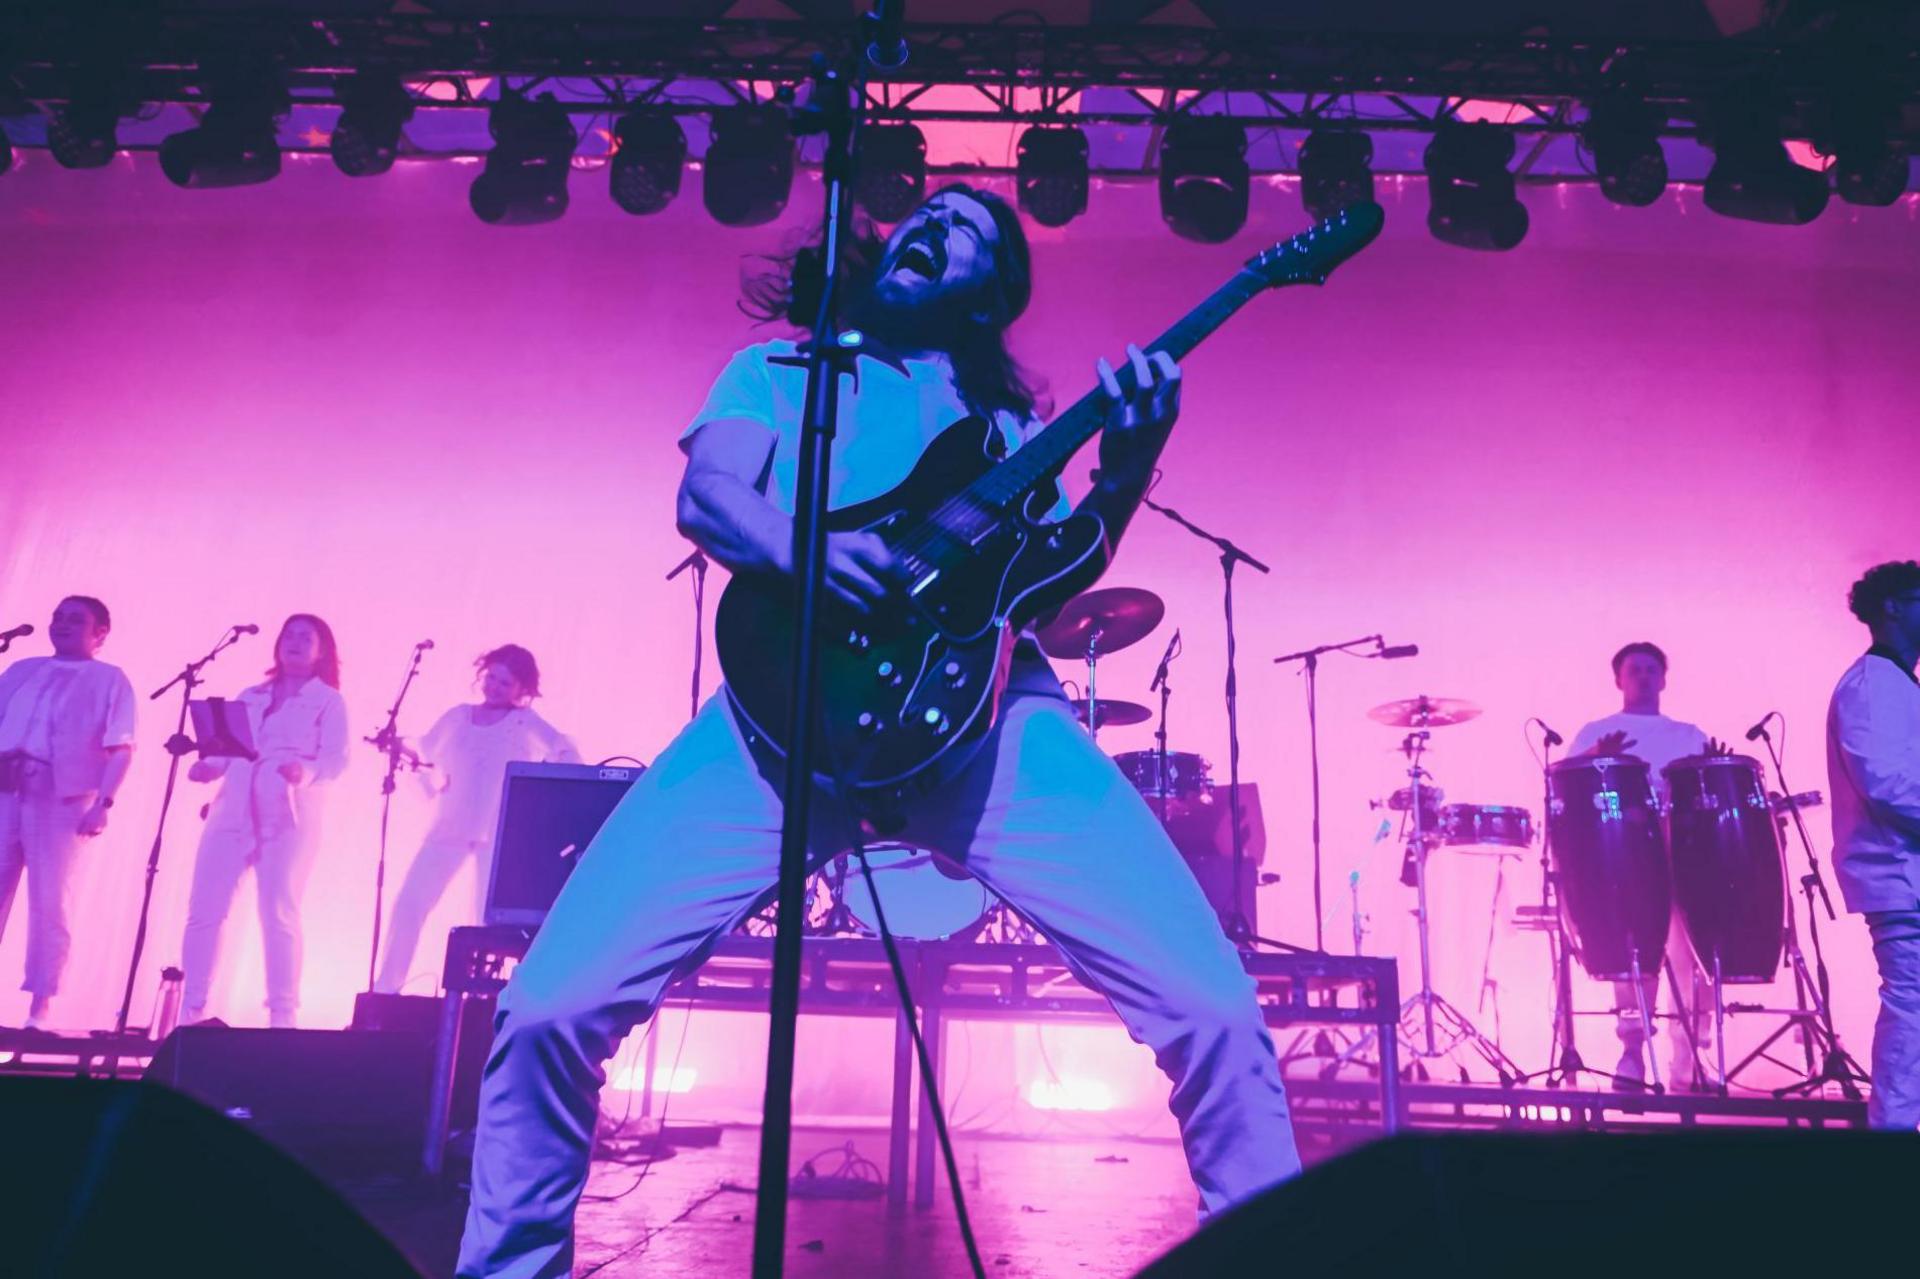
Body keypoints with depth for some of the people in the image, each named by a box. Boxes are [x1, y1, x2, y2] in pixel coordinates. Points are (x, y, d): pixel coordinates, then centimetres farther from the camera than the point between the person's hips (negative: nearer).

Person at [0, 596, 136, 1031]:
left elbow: (121, 748, -2)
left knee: (49, 902, -3)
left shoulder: (110, 680, 6)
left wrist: (102, 803, -12)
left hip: (61, 797, -4)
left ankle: (40, 1006, 1)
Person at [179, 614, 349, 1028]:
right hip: (233, 810, 5)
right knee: (204, 909, -2)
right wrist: (209, 766, -7)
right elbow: (228, 748, 15)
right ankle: (190, 1012, 5)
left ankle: (282, 1018, -9)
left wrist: (305, 771, -25)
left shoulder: (329, 701, 7)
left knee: (278, 914, -11)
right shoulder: (251, 697, 21)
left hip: (288, 816, -4)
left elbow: (336, 759, -5)